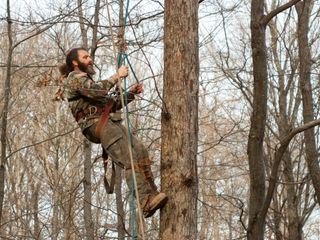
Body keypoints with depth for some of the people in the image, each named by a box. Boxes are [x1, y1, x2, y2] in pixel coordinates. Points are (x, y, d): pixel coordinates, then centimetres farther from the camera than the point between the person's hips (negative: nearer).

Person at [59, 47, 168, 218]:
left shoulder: (85, 79, 36)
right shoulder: (75, 77, 6)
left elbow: (112, 103, 31)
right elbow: (96, 90, -15)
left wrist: (131, 93, 18)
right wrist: (117, 76, -7)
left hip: (109, 122, 9)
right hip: (96, 124, -9)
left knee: (140, 150, -12)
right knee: (129, 160, -22)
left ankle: (151, 195, -20)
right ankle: (146, 202, -33)